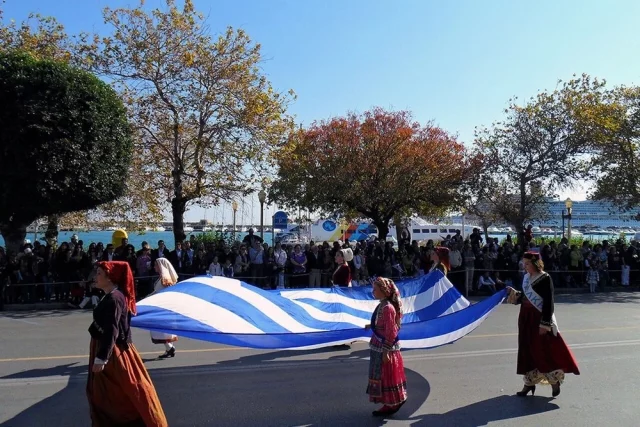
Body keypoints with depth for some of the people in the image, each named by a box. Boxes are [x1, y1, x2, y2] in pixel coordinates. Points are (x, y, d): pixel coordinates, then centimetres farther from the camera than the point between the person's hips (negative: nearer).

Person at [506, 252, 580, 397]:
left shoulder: (545, 279, -12)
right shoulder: (526, 278, 9)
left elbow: (548, 302, -15)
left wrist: (545, 323, -18)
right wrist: (514, 294, -2)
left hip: (539, 319, -7)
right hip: (526, 319, 7)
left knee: (544, 350, -1)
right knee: (527, 350, 9)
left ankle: (555, 380, 19)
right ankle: (529, 383, 18)